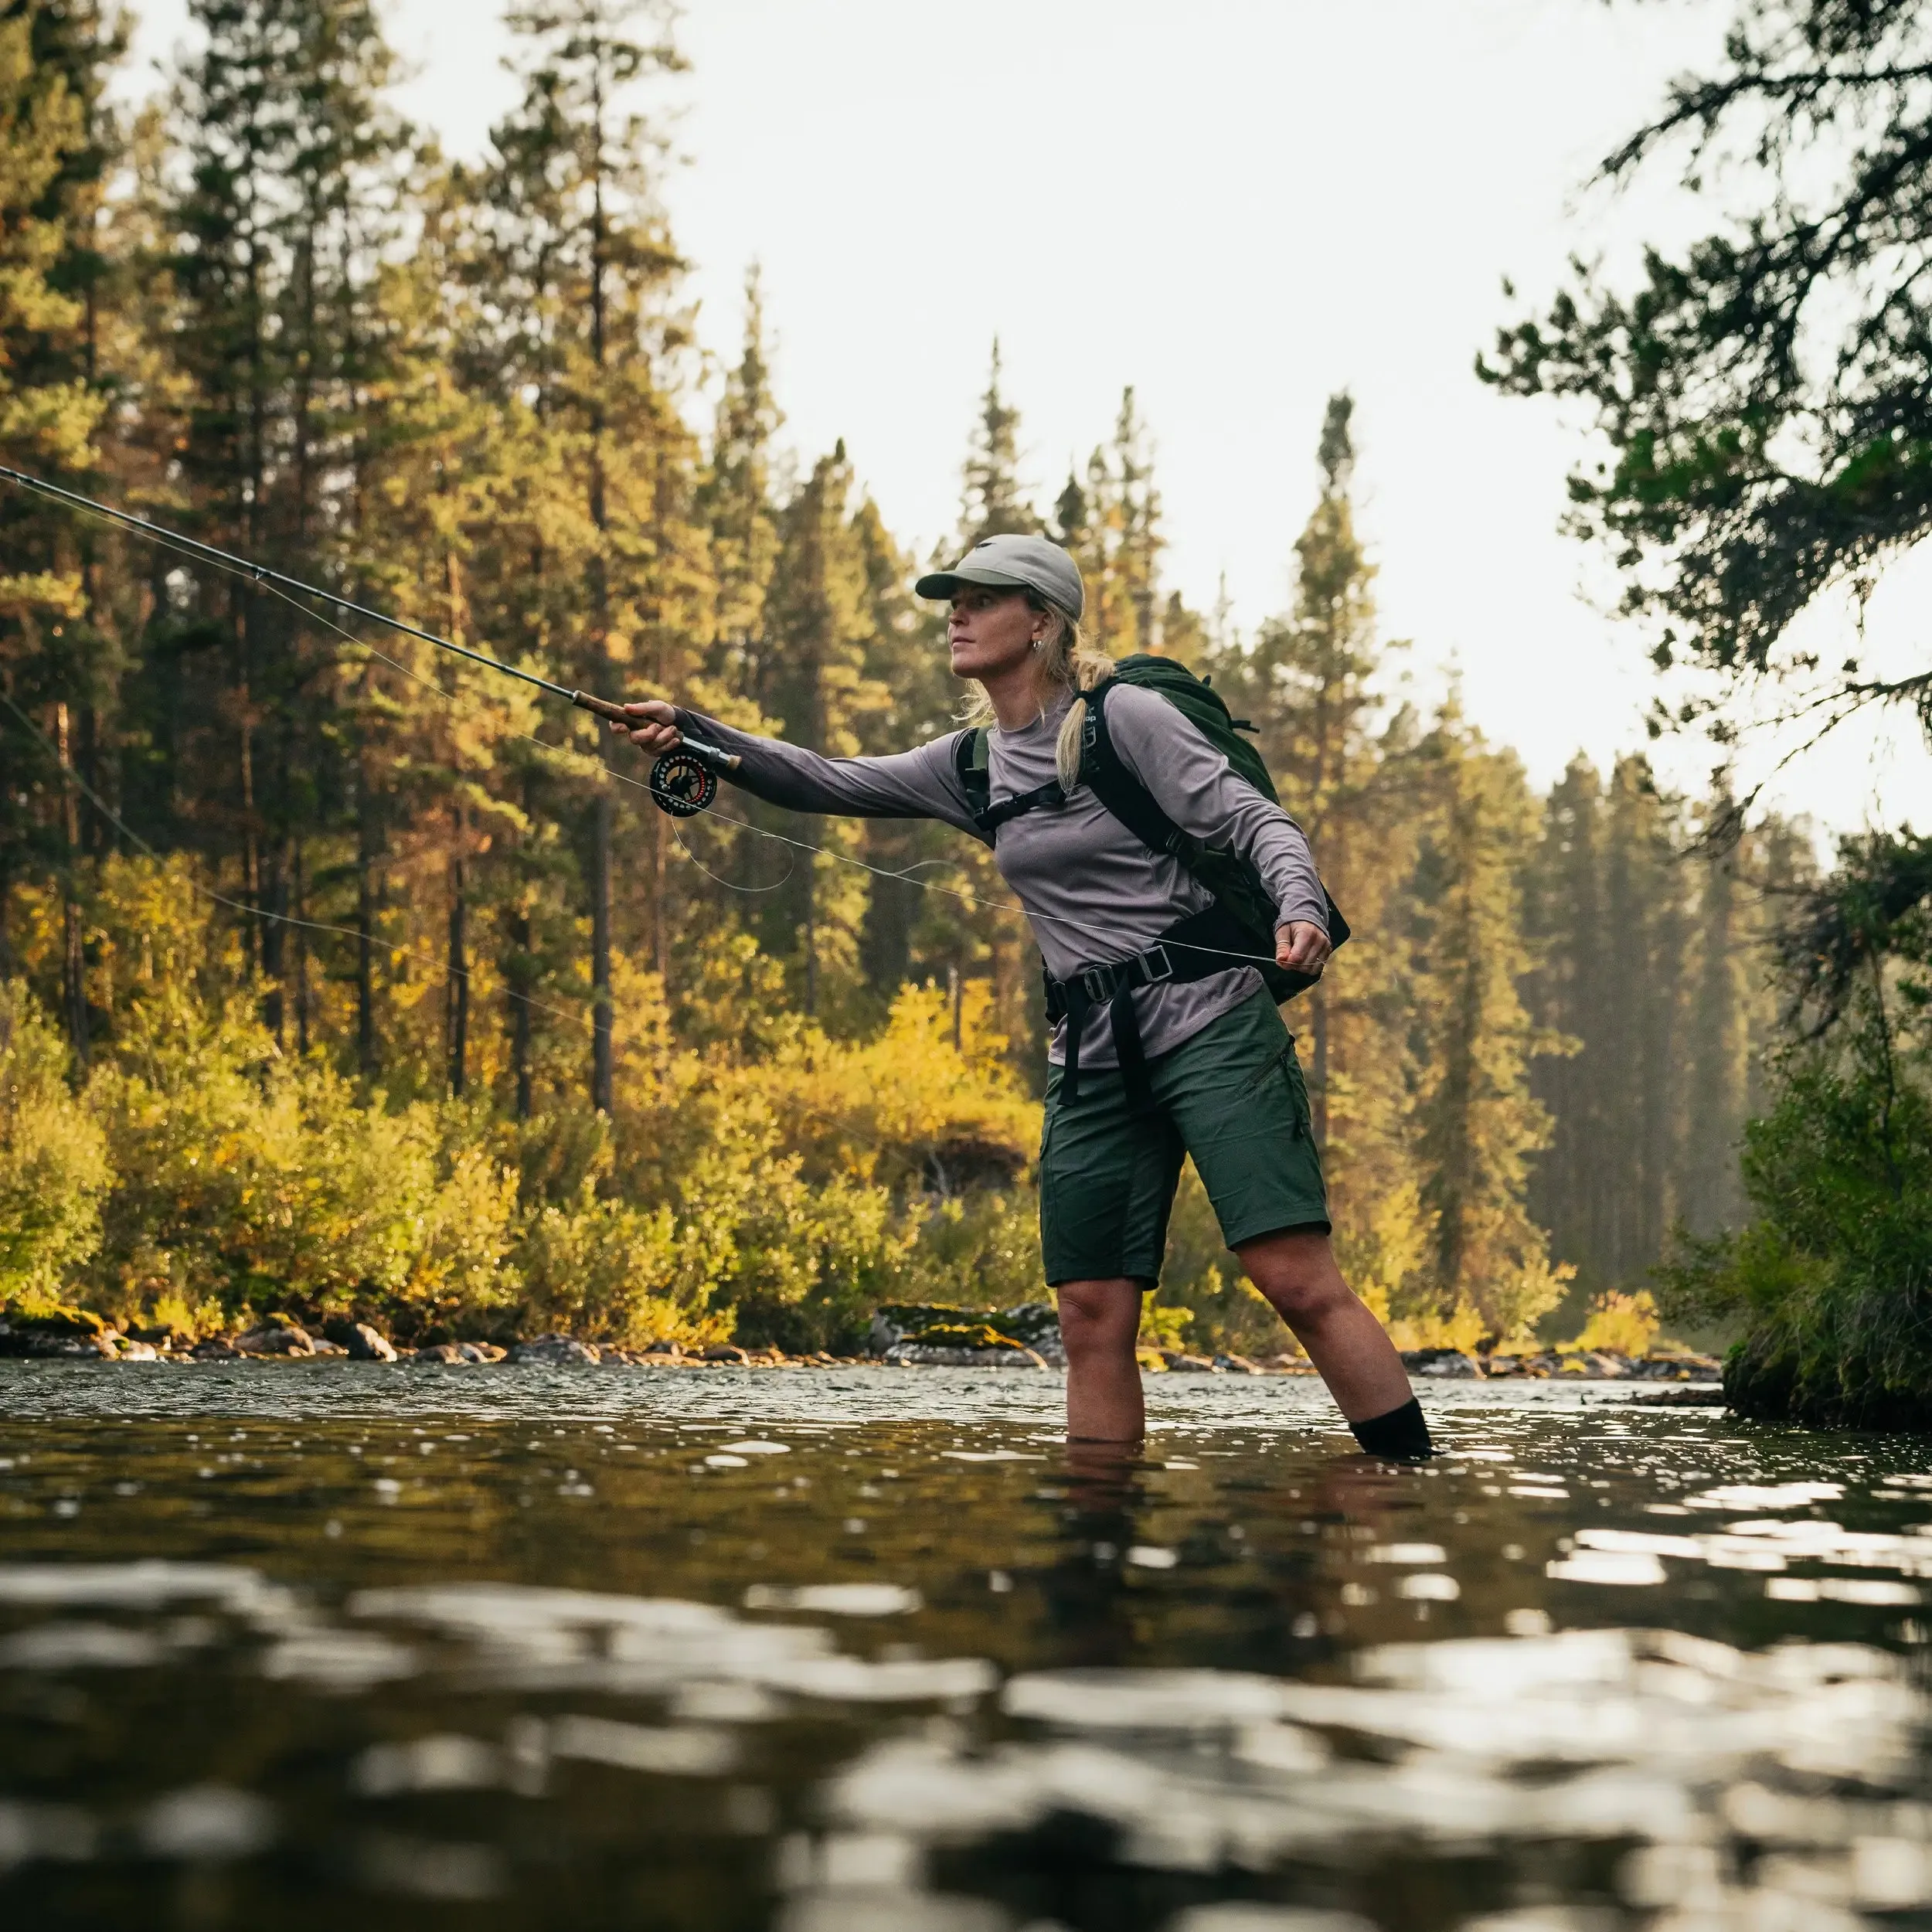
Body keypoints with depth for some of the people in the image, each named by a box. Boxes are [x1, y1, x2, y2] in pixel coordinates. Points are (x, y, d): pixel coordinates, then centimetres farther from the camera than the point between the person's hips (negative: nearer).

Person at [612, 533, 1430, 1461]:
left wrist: (1299, 911, -28)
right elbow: (825, 783, 10)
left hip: (1209, 1026, -6)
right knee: (1092, 1318, 1)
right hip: (1093, 1056, 6)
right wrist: (689, 729, -3)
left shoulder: (1126, 718, -5)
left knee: (1299, 1280, -14)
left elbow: (1254, 821, -8)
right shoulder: (972, 766, 13)